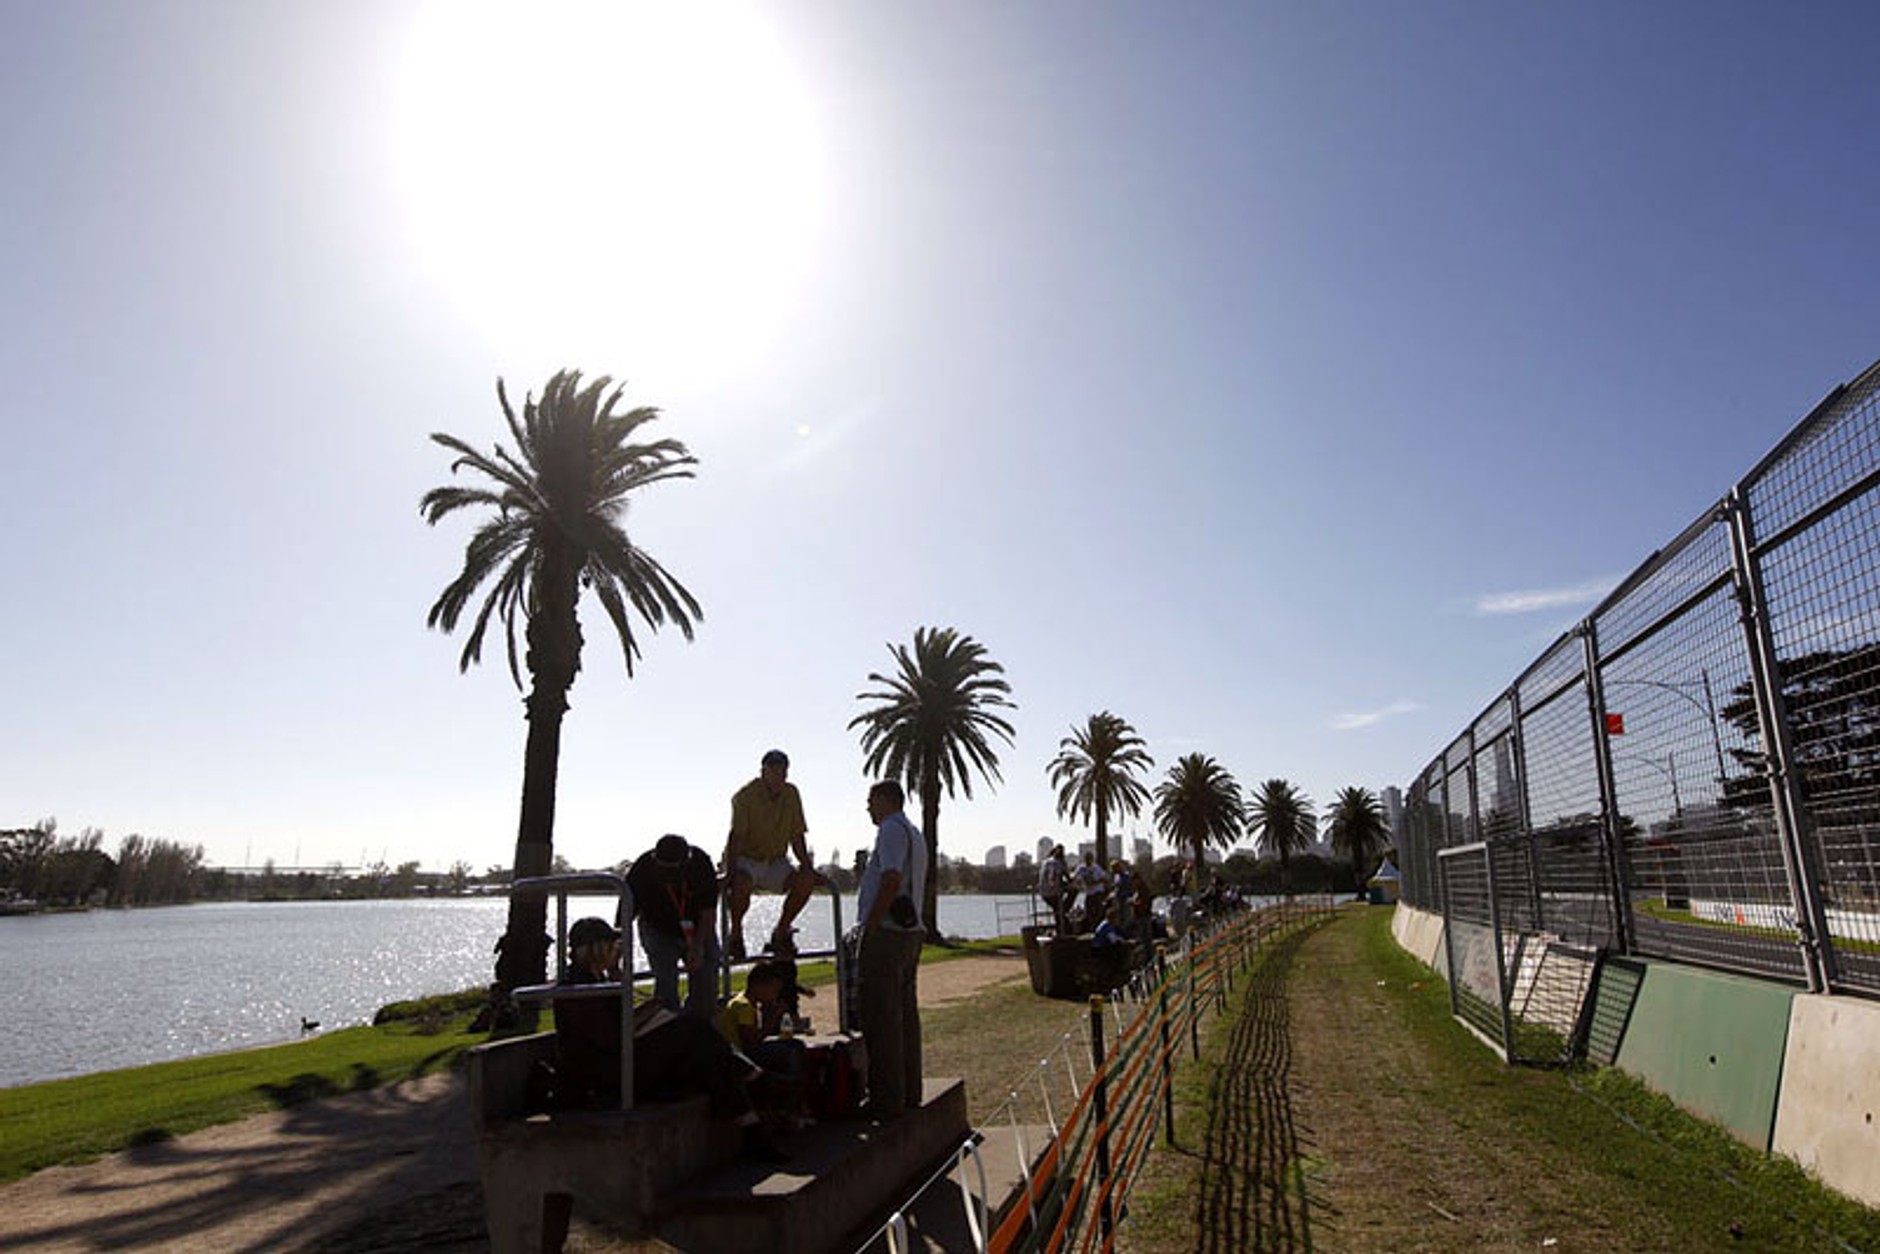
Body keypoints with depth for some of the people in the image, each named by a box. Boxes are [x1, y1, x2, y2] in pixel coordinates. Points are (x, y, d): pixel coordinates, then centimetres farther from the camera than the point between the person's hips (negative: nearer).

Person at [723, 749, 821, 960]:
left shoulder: (791, 794, -1)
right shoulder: (745, 796, -16)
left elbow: (797, 837, 4)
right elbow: (736, 836, -24)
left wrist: (808, 868, -3)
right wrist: (729, 872, -34)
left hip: (775, 862, 5)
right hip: (746, 859, -5)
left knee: (806, 880, -18)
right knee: (741, 884, -36)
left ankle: (780, 933, 1)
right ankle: (736, 935, -9)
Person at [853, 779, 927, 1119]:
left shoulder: (892, 829, -10)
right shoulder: (914, 833, 20)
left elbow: (891, 879, -23)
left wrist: (869, 926, -20)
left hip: (886, 933, -10)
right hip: (911, 931, 10)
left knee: (880, 1017, -5)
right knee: (905, 1013, 13)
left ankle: (886, 1100, -2)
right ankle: (909, 1093, 20)